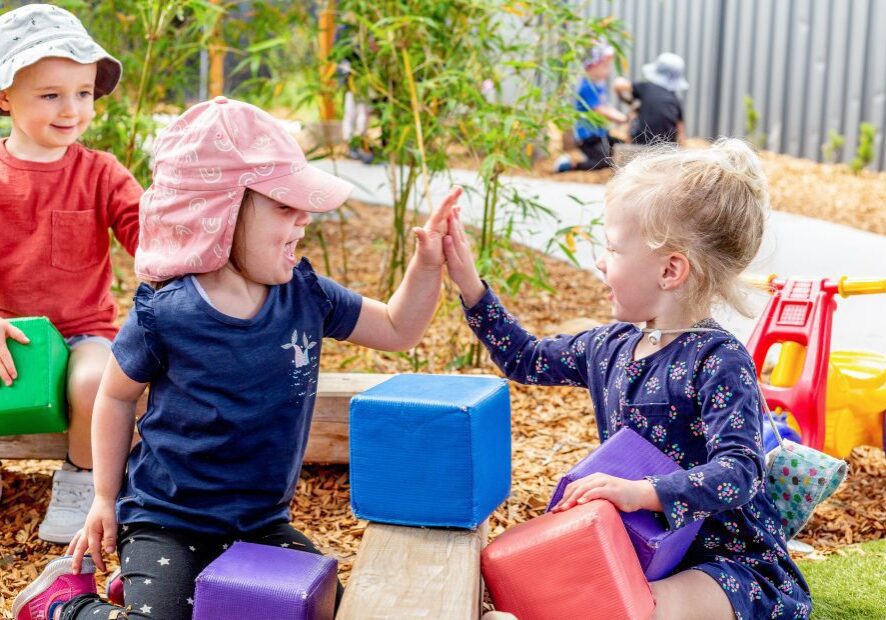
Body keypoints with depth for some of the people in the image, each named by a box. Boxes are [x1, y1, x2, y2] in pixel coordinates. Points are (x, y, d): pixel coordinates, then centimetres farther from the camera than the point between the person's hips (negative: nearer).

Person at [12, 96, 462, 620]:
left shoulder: (306, 296, -7)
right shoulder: (165, 314, -19)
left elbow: (397, 330, 6)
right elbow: (117, 397, -3)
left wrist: (428, 263, -10)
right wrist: (105, 499, 3)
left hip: (261, 520, 5)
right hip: (165, 519, -5)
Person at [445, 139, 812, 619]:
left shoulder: (718, 362, -20)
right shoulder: (611, 346, 5)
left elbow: (739, 472, -29)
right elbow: (525, 359, 19)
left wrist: (641, 492, -41)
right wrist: (469, 283, 13)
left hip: (727, 561, -7)